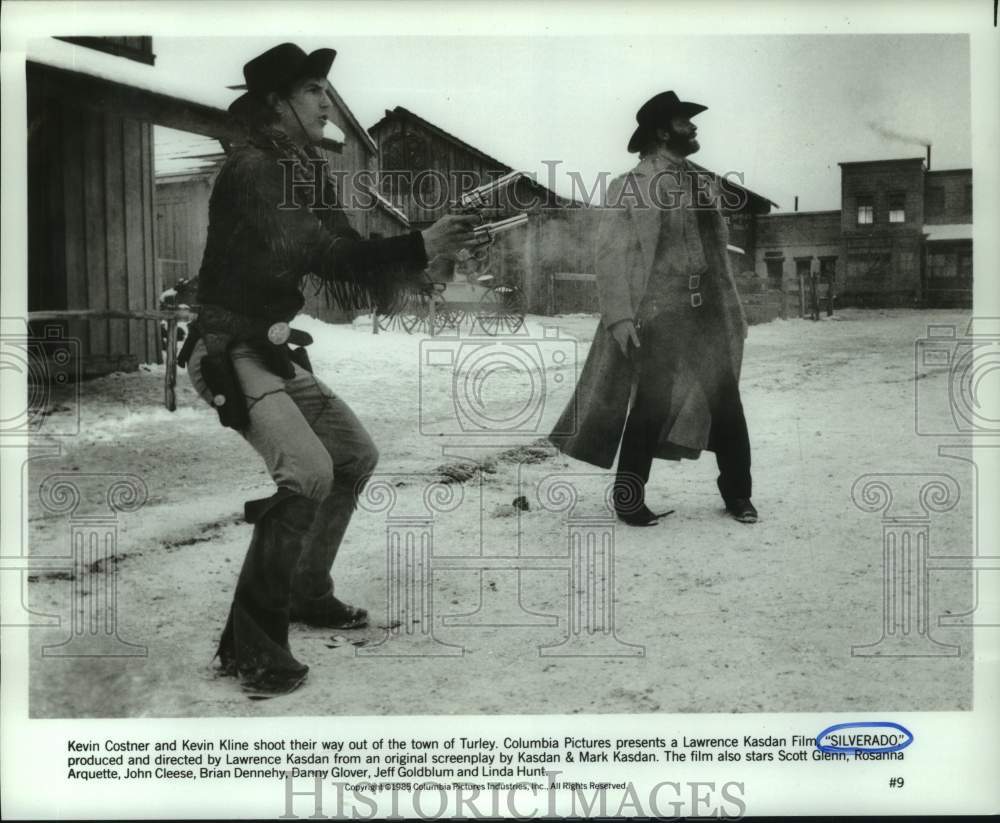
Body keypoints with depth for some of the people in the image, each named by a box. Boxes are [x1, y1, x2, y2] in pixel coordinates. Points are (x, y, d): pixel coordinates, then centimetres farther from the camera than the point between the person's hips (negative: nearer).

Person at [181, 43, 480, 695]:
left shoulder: (308, 171, 11)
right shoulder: (250, 169, -16)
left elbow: (345, 267, 7)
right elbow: (326, 251, -29)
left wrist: (425, 251, -6)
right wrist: (419, 247, -29)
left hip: (277, 350, 10)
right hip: (231, 351, -10)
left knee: (356, 454, 16)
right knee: (308, 471, -26)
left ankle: (307, 590, 30)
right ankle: (251, 639, -14)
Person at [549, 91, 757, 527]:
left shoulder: (705, 184, 14)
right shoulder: (627, 189, -1)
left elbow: (719, 252, 16)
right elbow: (611, 256, -6)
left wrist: (734, 310, 12)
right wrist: (619, 316, -15)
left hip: (710, 314, 5)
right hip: (656, 315, -5)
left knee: (726, 402, 5)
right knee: (650, 406, -3)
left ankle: (737, 493, 21)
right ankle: (629, 499, 13)